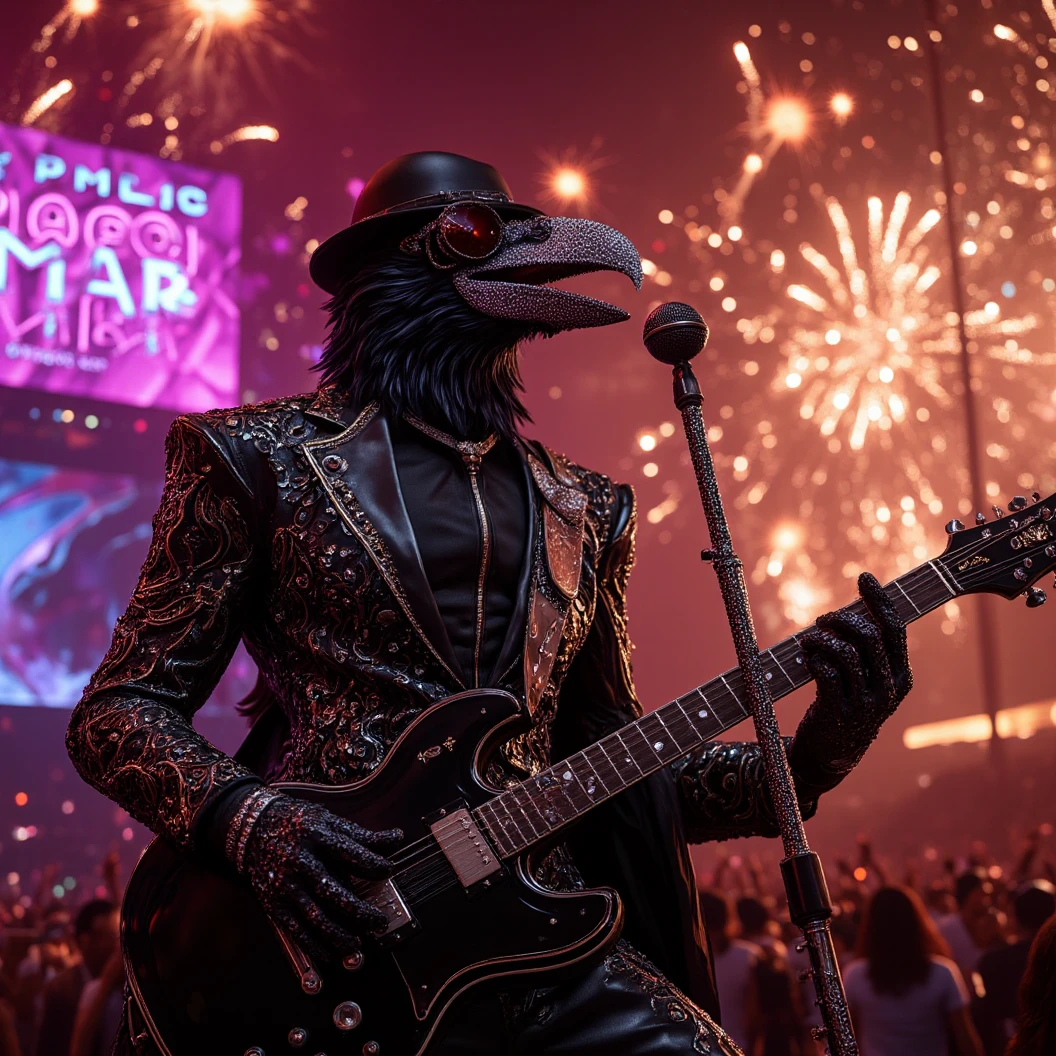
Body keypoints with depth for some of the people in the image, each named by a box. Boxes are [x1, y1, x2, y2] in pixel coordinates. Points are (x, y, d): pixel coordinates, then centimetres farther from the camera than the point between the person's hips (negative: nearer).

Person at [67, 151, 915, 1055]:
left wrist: (806, 763, 1)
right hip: (311, 943, -2)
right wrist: (249, 818, -15)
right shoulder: (264, 456, 4)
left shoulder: (579, 509, 16)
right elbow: (119, 708, 4)